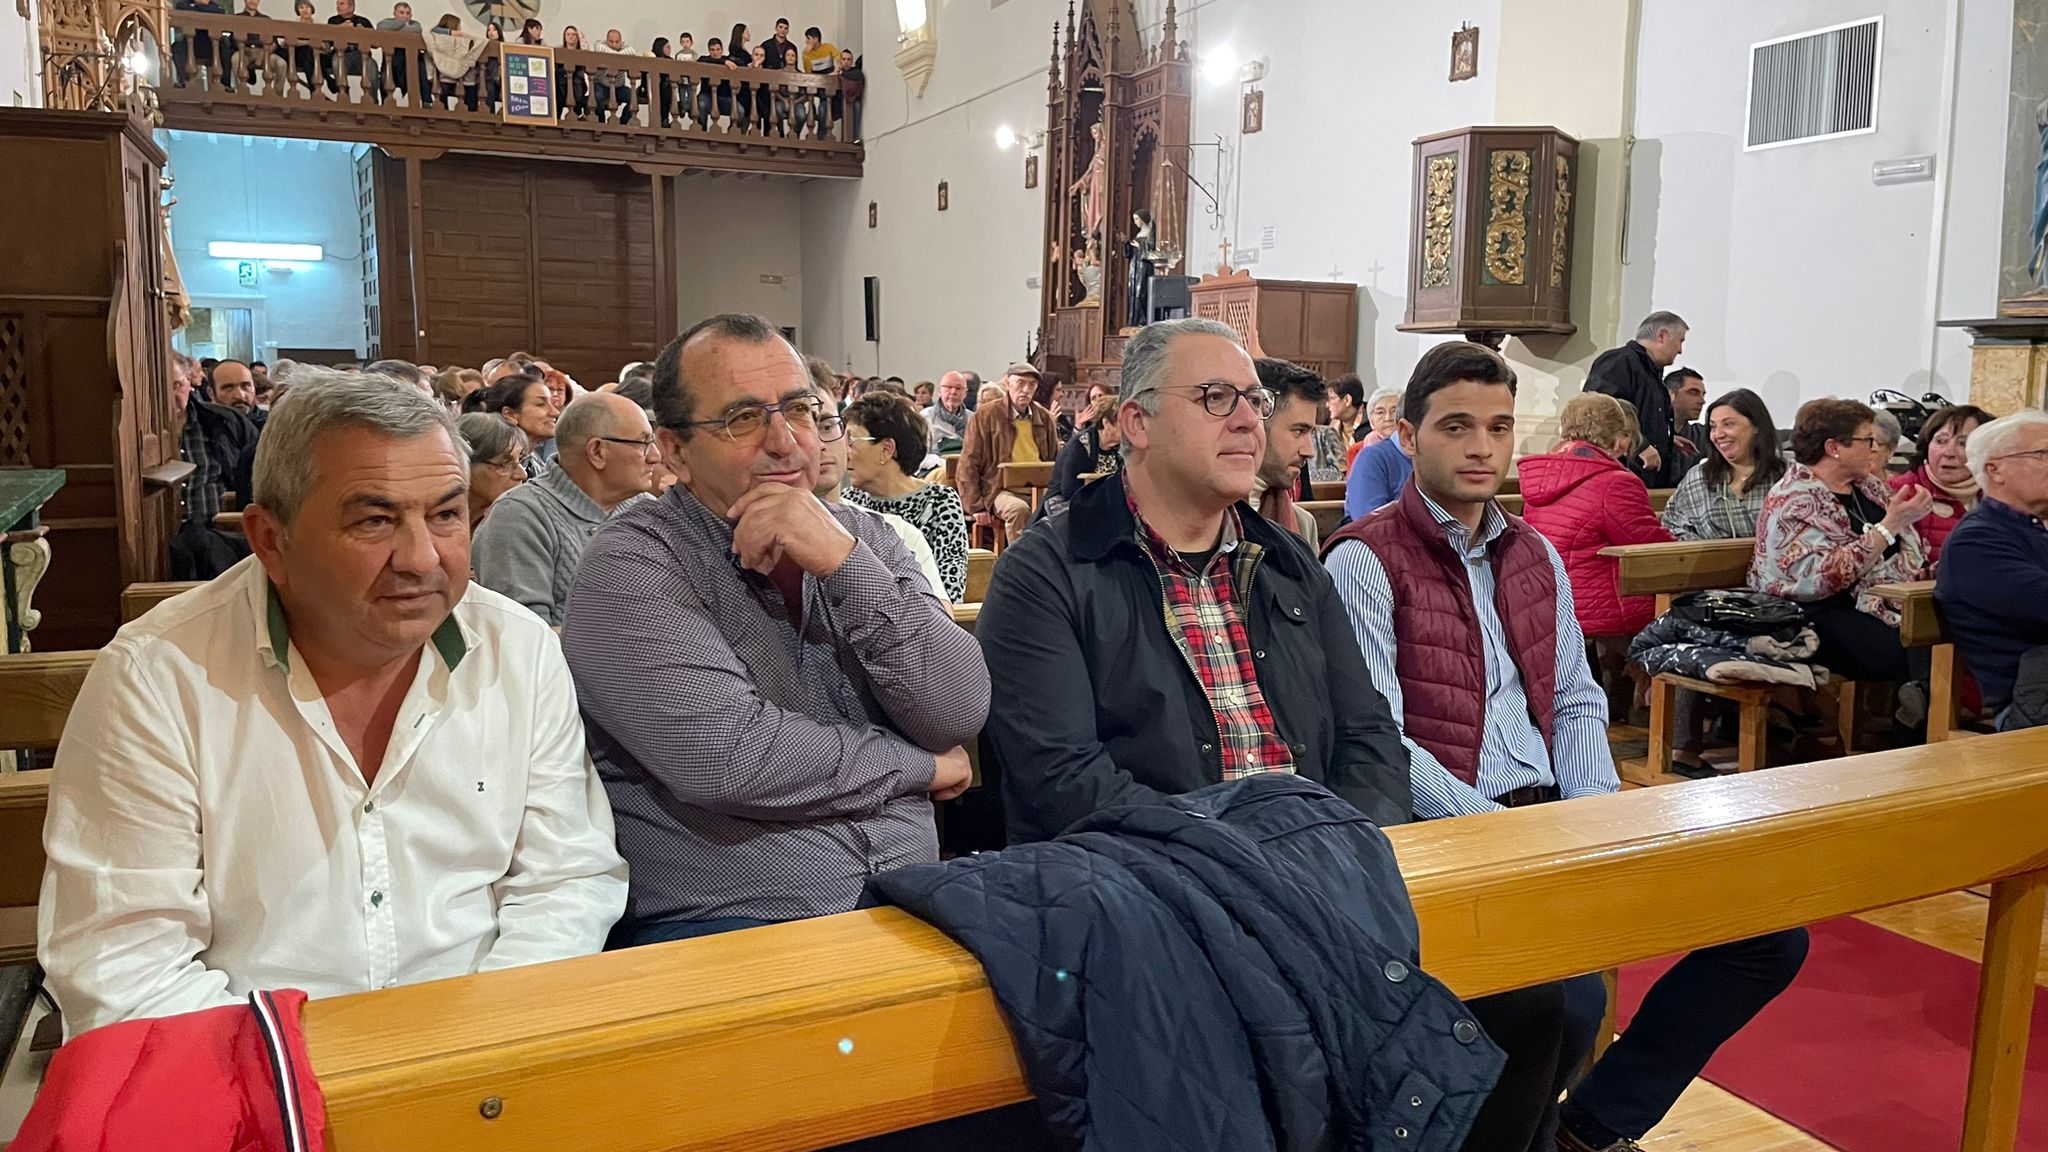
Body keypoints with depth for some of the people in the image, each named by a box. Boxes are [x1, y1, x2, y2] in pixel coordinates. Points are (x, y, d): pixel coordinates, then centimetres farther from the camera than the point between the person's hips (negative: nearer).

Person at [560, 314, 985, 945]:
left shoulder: (863, 536, 10)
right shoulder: (629, 567, -5)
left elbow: (959, 715, -3)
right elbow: (726, 757, -18)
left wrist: (844, 560, -15)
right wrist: (922, 767, -5)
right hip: (720, 922, -5)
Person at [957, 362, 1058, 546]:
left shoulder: (1044, 417, 16)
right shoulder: (985, 416, 2)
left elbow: (1056, 461, 25)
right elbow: (968, 465, 0)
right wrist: (976, 507, -8)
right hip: (999, 489, -4)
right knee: (1018, 509, -36)